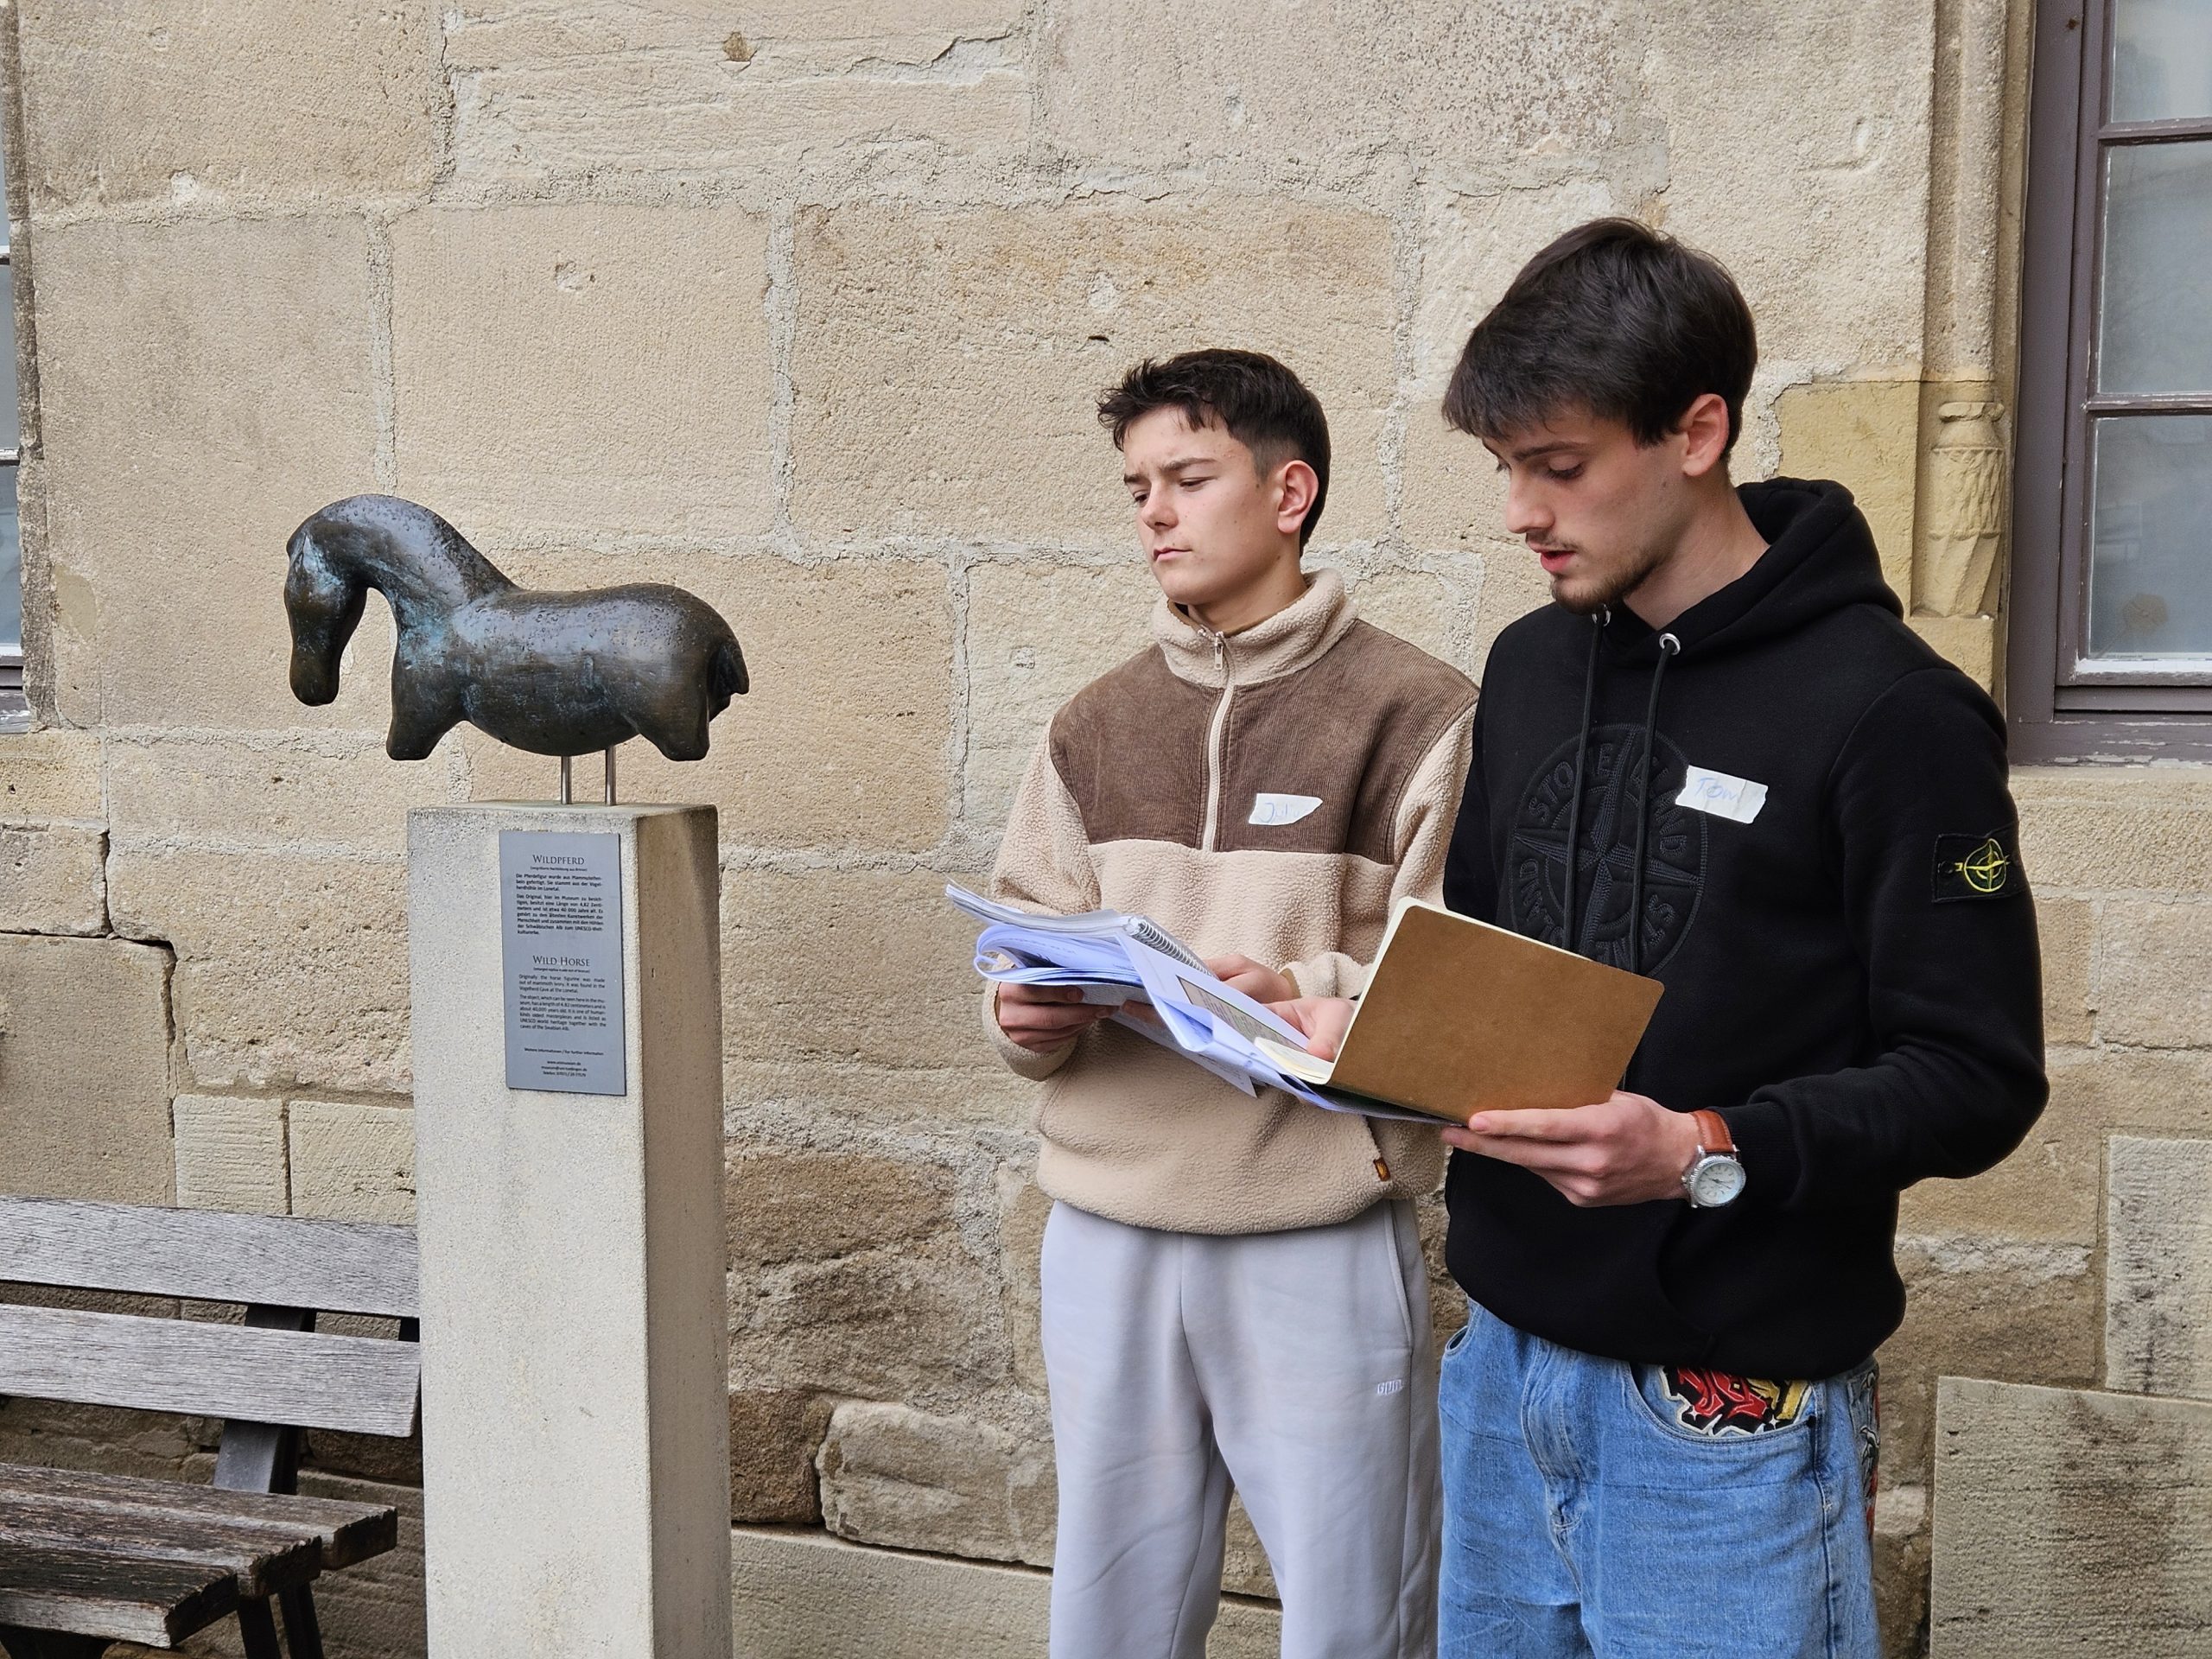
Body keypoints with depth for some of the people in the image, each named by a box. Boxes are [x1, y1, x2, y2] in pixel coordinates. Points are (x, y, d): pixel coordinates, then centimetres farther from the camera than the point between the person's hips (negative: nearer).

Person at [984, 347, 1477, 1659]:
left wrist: (1307, 999, -23)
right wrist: (1032, 1016, -9)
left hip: (1324, 1238, -4)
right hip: (1110, 1230, 5)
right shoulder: (1097, 727, 10)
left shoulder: (1419, 715, -5)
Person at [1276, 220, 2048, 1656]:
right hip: (1506, 1354, 6)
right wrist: (1378, 1025, -2)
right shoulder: (1532, 666, 8)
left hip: (1728, 1400, -6)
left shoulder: (1887, 710, -13)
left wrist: (1710, 1154, -26)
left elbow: (1977, 1081, -13)